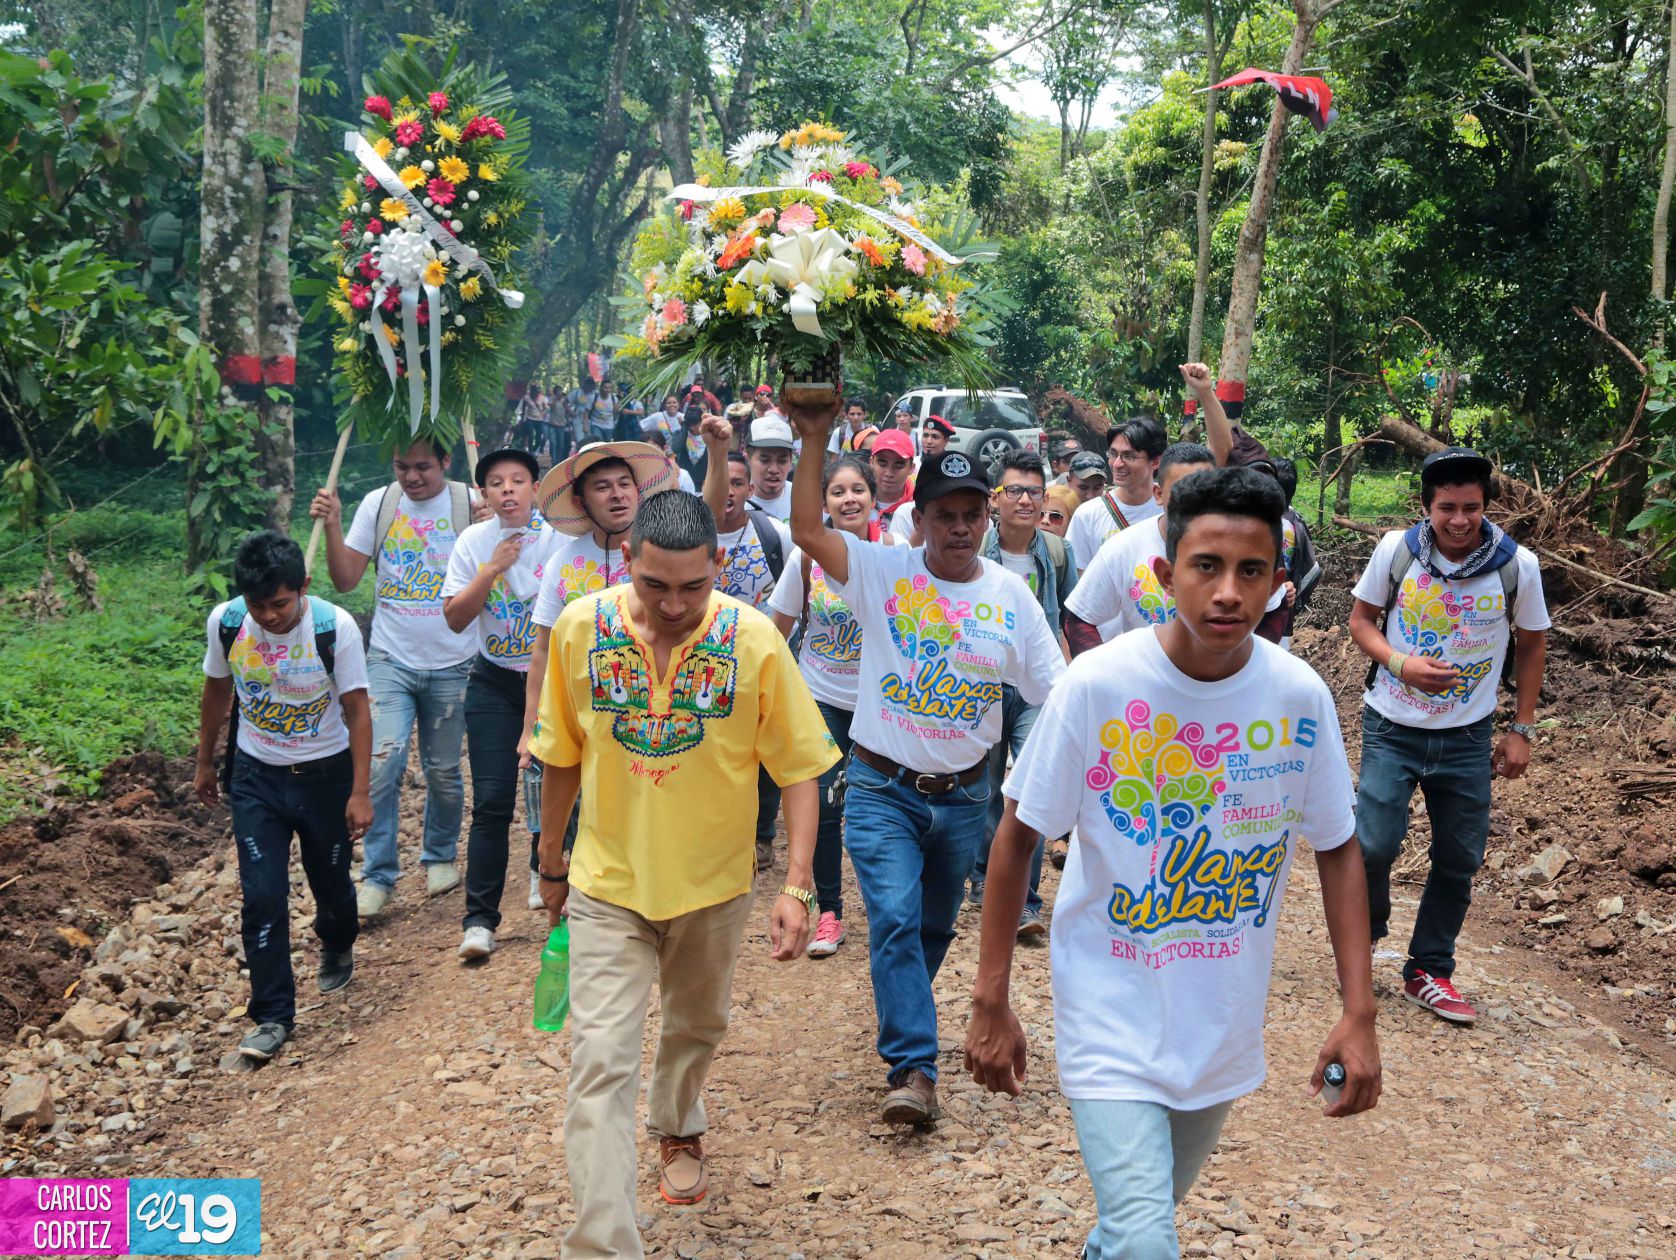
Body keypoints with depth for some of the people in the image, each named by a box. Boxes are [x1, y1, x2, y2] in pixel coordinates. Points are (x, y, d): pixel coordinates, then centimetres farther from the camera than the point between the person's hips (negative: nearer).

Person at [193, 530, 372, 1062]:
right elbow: (216, 691, 6)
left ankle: (337, 948, 48)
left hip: (325, 774, -1)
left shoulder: (335, 627, -21)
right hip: (255, 777, 1)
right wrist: (205, 763, 15)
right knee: (261, 897, -5)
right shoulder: (225, 621, -12)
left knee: (331, 881, 14)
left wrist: (360, 792, -14)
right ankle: (272, 1015, 6)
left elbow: (356, 710, -13)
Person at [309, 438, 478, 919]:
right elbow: (346, 579, 2)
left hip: (451, 665, 0)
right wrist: (332, 526, -11)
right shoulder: (378, 504, 1)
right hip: (391, 660, 1)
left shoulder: (470, 505, -5)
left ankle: (441, 856, 34)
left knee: (444, 771, 11)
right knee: (383, 762, -12)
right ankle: (378, 876, 0)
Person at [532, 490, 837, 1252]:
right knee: (600, 1063, -7)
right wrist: (551, 862, 10)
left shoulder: (755, 641, -18)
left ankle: (676, 1130, 55)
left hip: (713, 882, 1)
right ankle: (601, 1244, 3)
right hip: (607, 883, -1)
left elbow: (799, 769, -11)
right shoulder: (580, 627, -13)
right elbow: (563, 755, 1)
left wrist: (796, 887, -18)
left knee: (696, 1026, 24)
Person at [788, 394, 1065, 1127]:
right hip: (882, 787, -3)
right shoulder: (882, 572, -6)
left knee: (936, 924, 19)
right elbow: (807, 530, -18)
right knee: (895, 918, -15)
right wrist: (815, 441, -23)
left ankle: (903, 1015, 45)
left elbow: (1058, 693, 0)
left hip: (963, 795, 3)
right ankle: (913, 1068, -10)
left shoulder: (1011, 595, 0)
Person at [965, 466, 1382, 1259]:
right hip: (1111, 1013, -3)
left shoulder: (1299, 696, -10)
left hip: (1225, 1023, 4)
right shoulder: (1096, 685, -18)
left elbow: (1337, 849, 2)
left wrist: (1359, 1012, -3)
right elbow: (1018, 836, -9)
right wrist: (990, 1003, -7)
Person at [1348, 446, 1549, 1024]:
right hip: (1392, 729, -1)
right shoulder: (1396, 550, -11)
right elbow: (1362, 620, 1)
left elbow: (1531, 645, 5)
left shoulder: (1517, 565, -9)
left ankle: (1429, 972, 27)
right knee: (1375, 844, -10)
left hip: (1468, 737, 2)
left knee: (1459, 859, 8)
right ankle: (1365, 932, 23)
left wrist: (1522, 730, 3)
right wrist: (1400, 663, -19)